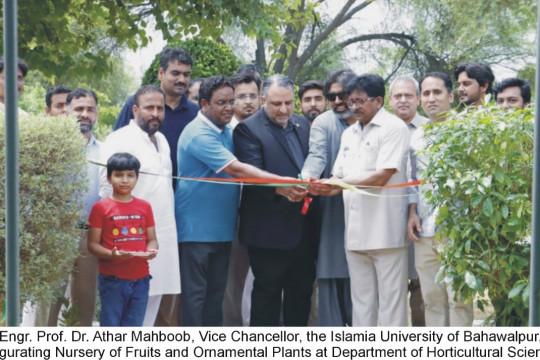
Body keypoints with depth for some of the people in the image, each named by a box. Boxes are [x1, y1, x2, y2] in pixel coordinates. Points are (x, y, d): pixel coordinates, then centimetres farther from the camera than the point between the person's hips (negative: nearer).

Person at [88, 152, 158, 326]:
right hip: (113, 279, -3)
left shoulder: (144, 206, 9)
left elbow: (152, 238, 11)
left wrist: (151, 251, -11)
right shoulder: (101, 207, -1)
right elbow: (93, 244, -3)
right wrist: (111, 254, -21)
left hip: (140, 279, 3)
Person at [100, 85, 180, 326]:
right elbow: (107, 188, -10)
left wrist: (169, 229, 16)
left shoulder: (161, 140, 18)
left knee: (153, 297, 9)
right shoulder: (120, 140, -7)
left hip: (162, 235, 7)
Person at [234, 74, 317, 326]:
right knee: (267, 293, 2)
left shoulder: (303, 125, 13)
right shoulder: (248, 129, -8)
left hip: (303, 227, 7)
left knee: (302, 291, 13)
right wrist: (280, 188, -35)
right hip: (269, 230, -6)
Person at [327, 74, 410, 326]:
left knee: (390, 301, -2)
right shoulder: (349, 134, 18)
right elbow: (341, 180, 16)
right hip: (356, 231, 7)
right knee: (362, 301, 11)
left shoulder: (394, 128, -5)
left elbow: (382, 176, -14)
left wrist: (338, 183, -13)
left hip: (385, 231, -7)